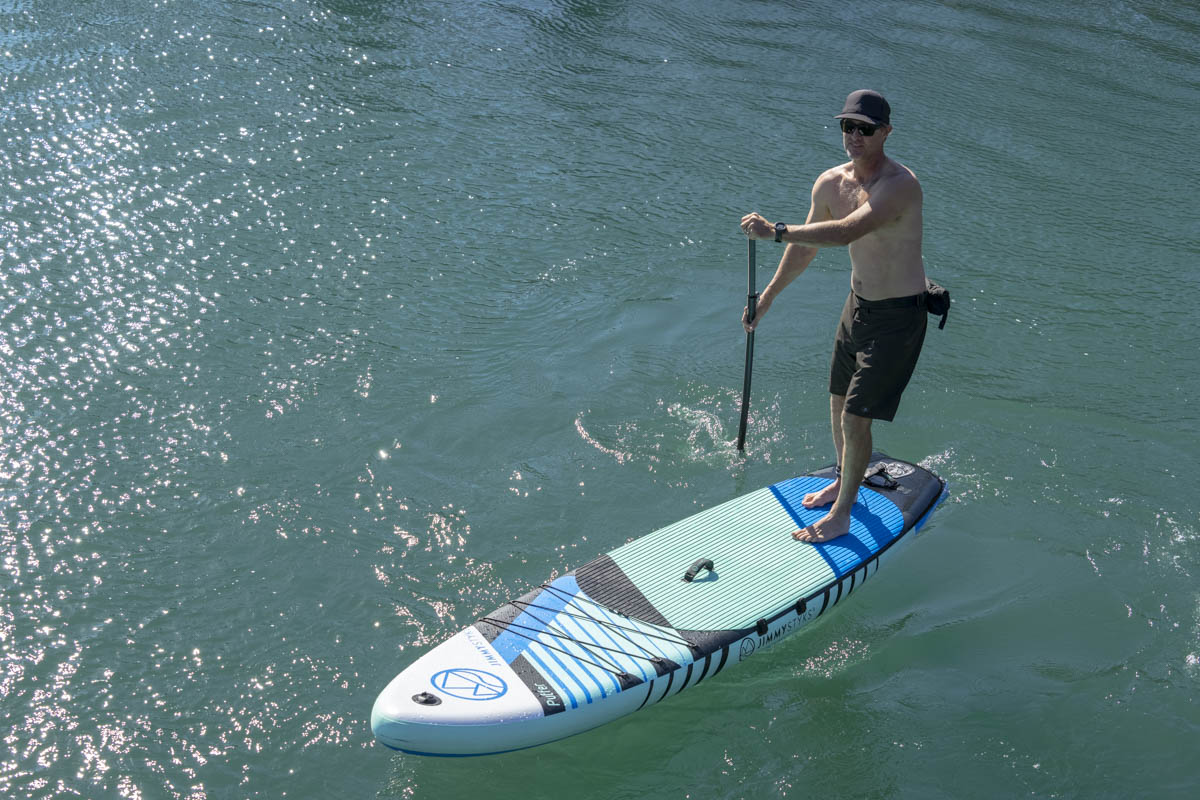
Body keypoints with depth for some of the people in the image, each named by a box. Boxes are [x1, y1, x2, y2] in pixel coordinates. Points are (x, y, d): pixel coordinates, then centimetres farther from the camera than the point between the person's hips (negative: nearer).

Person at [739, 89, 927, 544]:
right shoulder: (830, 184, -3)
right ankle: (843, 483, 45)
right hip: (857, 304, 8)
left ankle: (840, 516, 13)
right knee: (839, 404, 21)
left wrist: (774, 231, -43)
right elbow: (806, 247, 12)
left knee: (856, 419, -4)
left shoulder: (899, 184, -27)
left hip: (898, 317, -8)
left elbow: (845, 232, -43)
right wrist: (768, 297, 19)